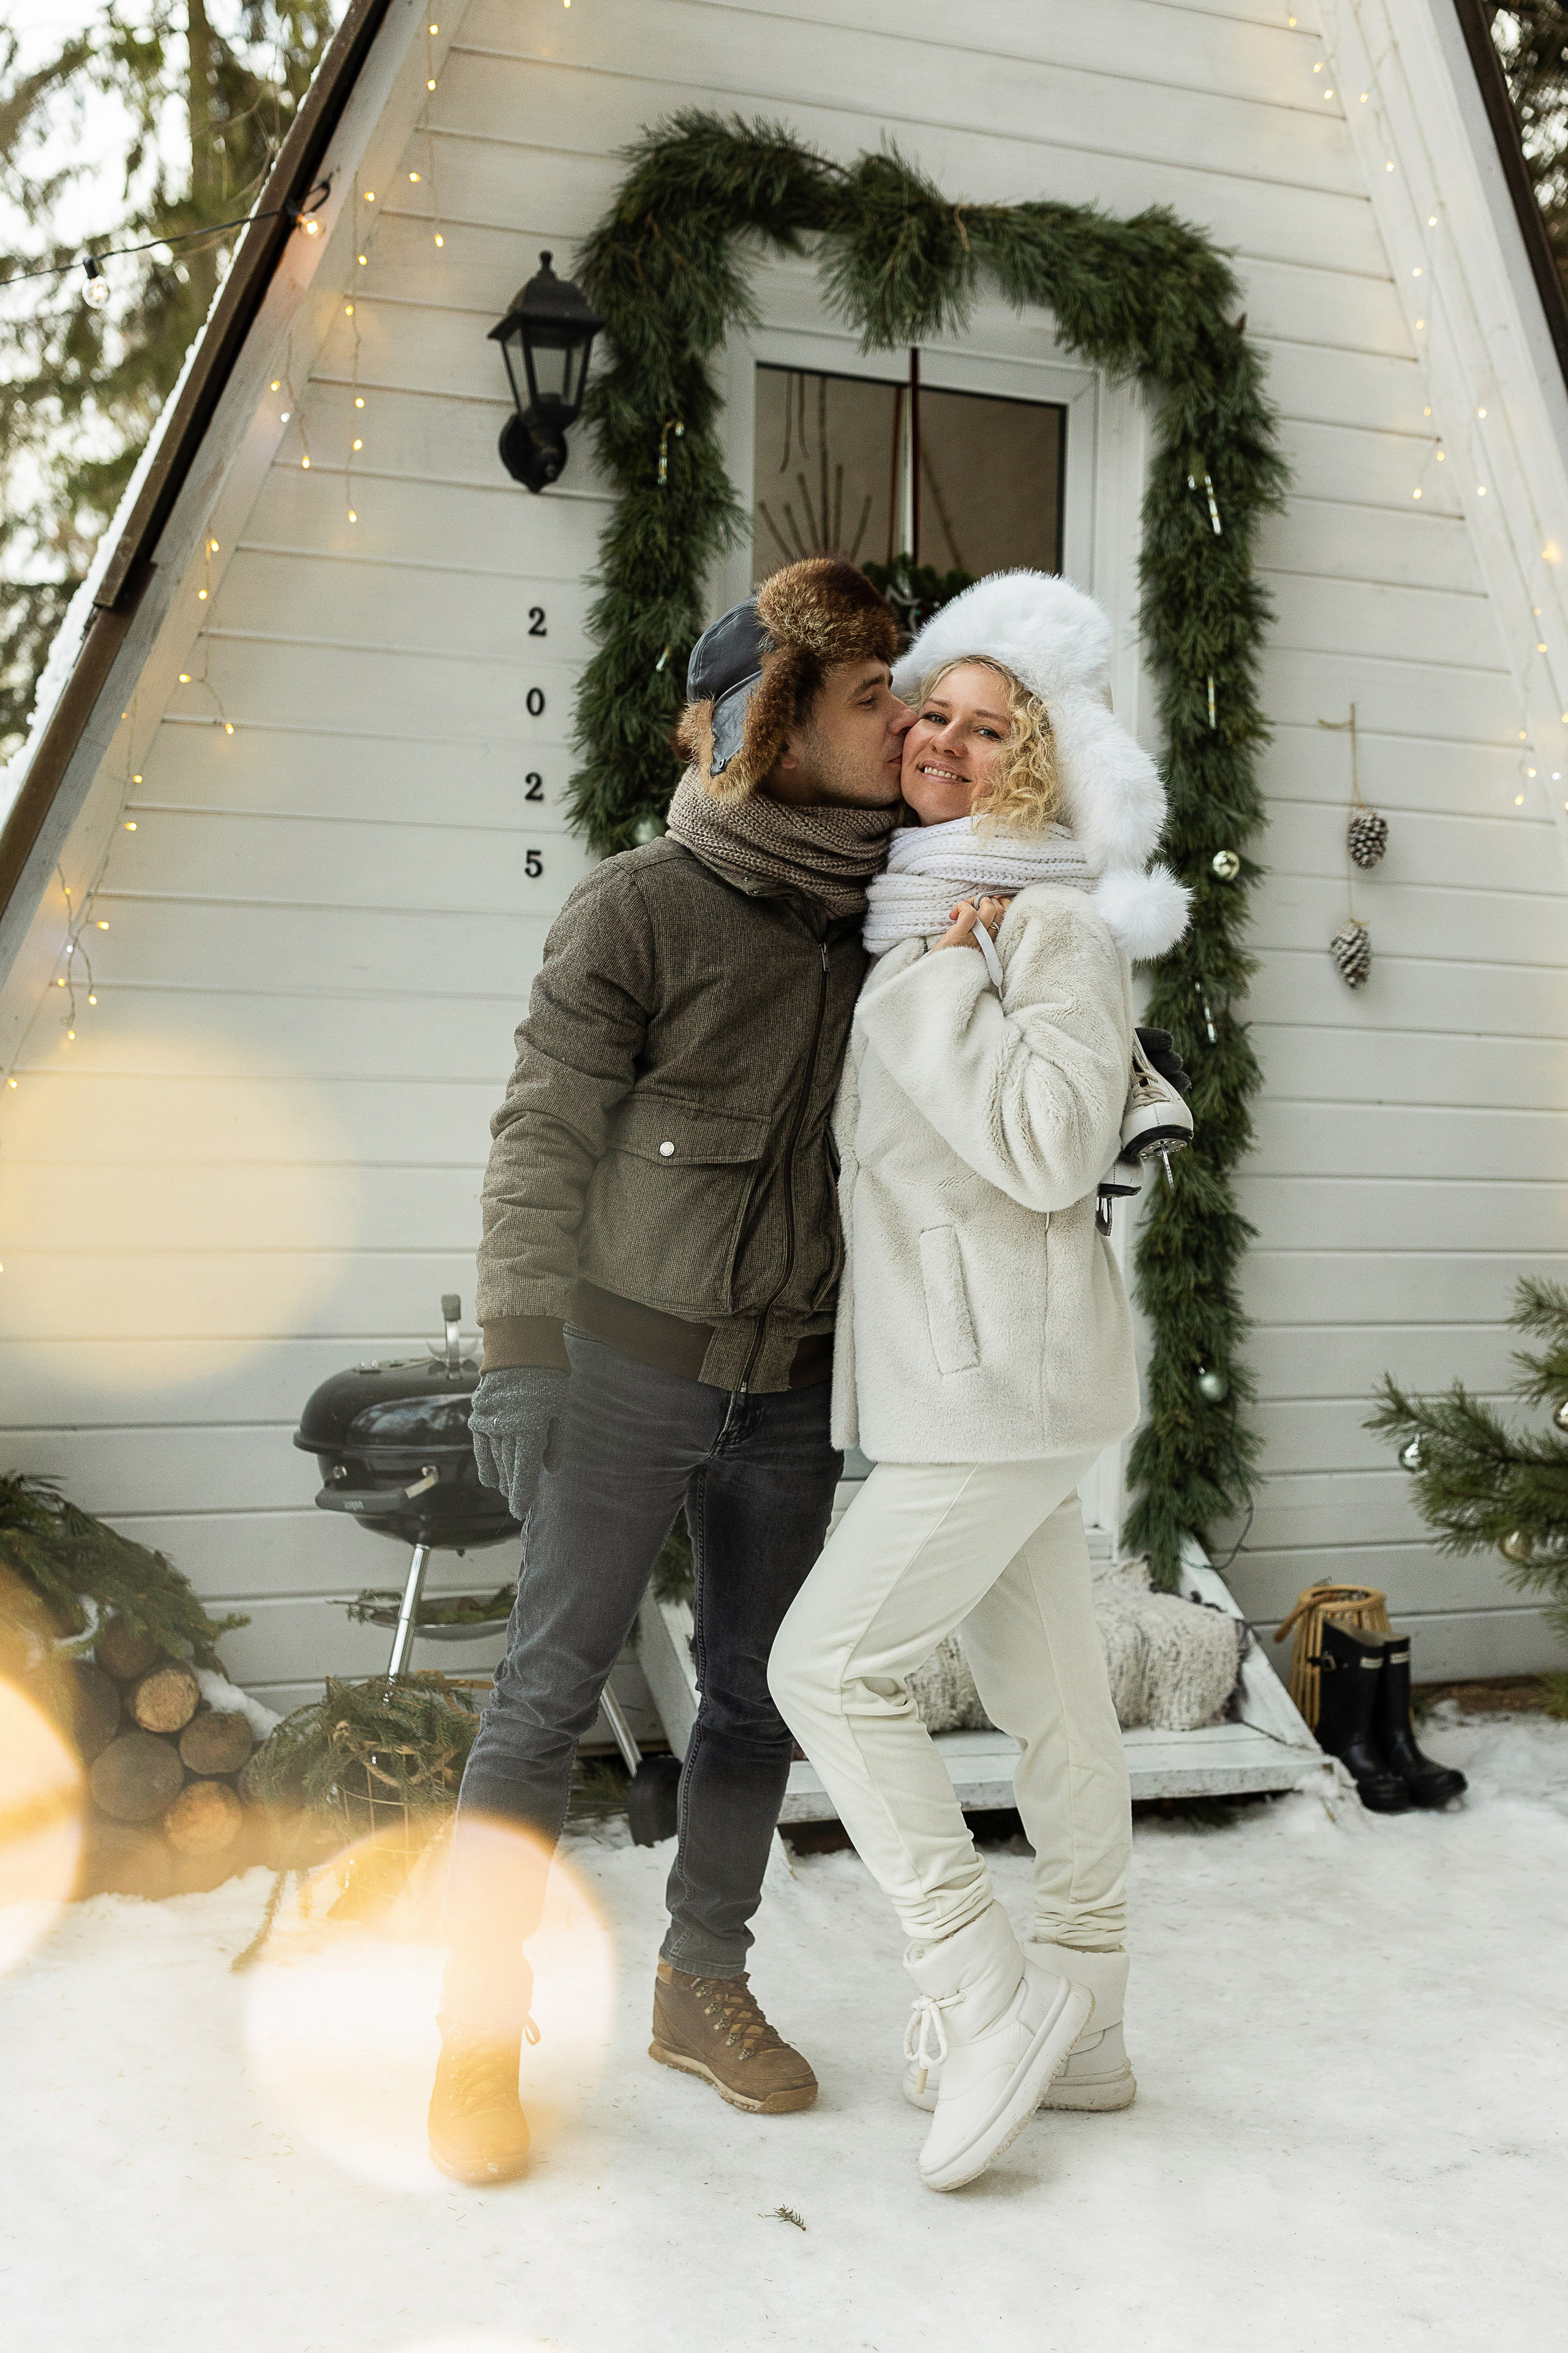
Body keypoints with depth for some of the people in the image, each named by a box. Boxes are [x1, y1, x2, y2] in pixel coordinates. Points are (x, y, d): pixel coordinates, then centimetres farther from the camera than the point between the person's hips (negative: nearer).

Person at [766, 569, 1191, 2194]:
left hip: (1006, 1370, -8)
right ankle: (1083, 2028, 27)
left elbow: (1051, 1148, -23)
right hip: (950, 1370, 9)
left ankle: (988, 2001, 4)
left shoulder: (1054, 920, -12)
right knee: (1045, 1687, 15)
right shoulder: (902, 911, 14)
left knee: (831, 1661, -7)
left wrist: (936, 987, -17)